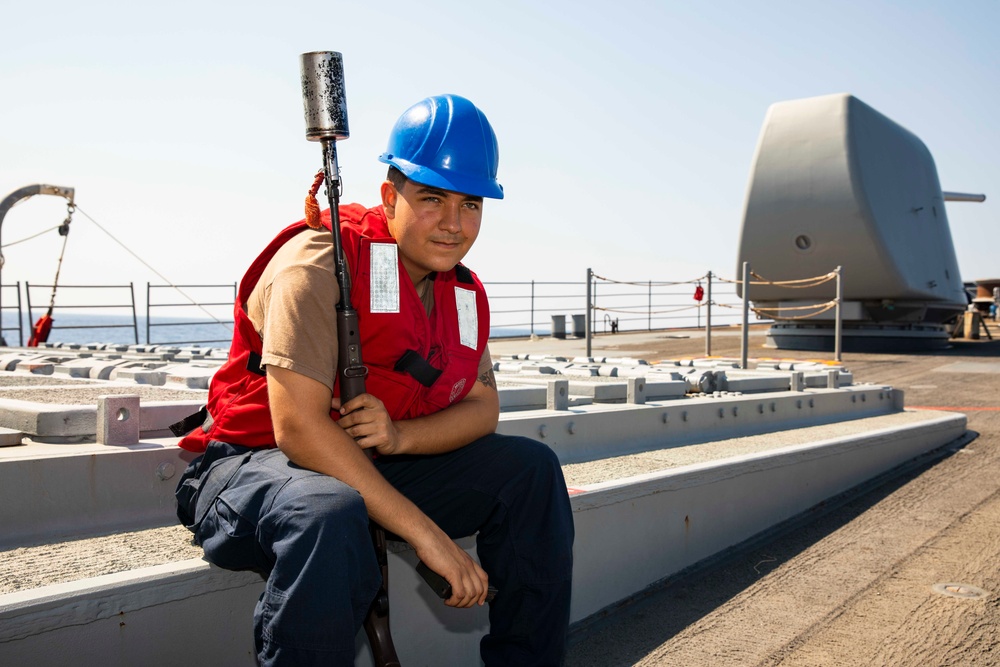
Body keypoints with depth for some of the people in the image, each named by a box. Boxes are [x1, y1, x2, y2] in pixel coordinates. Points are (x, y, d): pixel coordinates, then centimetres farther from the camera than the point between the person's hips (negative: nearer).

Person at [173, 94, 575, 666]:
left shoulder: (463, 292, 4)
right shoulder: (322, 260, -20)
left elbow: (483, 406, 2)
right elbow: (298, 427, -28)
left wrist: (401, 436, -22)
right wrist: (426, 532, -28)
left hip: (376, 468, 7)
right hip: (256, 463, -7)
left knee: (532, 469, -5)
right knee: (330, 516, -41)